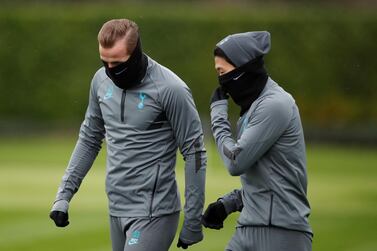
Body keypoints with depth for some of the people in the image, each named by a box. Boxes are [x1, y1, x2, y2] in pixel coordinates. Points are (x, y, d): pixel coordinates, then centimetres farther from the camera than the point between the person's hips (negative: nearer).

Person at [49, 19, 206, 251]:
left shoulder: (170, 89, -15)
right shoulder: (102, 80, 5)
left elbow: (194, 153, -10)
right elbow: (90, 138, 18)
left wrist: (193, 222, -10)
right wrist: (65, 193, 10)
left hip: (153, 212, -7)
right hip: (117, 209, 7)